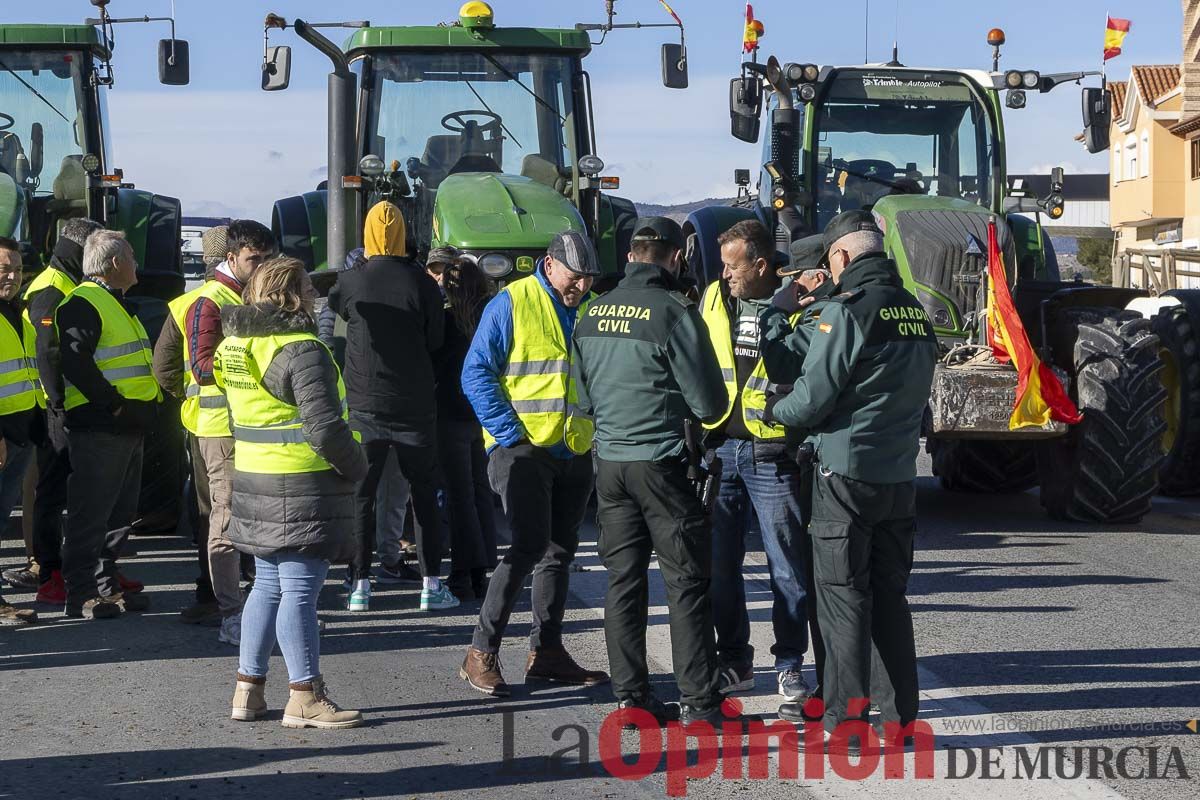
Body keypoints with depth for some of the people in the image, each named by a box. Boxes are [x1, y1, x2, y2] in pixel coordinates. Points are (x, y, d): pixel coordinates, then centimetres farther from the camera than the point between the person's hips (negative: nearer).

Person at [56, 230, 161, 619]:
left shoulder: (116, 305, 21)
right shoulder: (83, 304, -12)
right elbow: (76, 364, -23)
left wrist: (149, 401, 14)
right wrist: (114, 404, -21)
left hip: (128, 428, 10)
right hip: (98, 429, -10)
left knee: (119, 513, 15)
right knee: (89, 515, -7)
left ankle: (106, 585, 24)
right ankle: (81, 595, -4)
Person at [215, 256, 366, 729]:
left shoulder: (238, 343, 11)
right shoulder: (301, 350, -17)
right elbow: (324, 427, -21)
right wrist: (356, 468, -6)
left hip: (254, 479, 9)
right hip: (303, 488, -9)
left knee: (268, 586, 16)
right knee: (300, 592, -4)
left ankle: (248, 690, 19)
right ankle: (305, 699, 1)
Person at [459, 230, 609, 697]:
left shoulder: (588, 310, 11)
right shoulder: (512, 304, -7)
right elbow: (476, 373, -9)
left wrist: (600, 432, 8)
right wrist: (510, 433, -15)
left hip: (575, 450, 7)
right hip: (523, 448, -7)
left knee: (559, 551, 11)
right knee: (529, 545, -15)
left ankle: (546, 651, 21)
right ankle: (481, 653, -10)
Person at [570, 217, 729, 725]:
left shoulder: (594, 313, 6)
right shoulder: (674, 312, -13)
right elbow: (710, 405, -10)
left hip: (609, 460, 6)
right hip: (662, 460, -6)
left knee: (623, 581, 11)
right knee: (687, 583, 1)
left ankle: (629, 696, 13)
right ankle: (698, 701, 2)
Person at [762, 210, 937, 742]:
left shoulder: (847, 309, -14)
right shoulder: (915, 313, 9)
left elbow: (811, 400, -14)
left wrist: (773, 409, 6)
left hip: (846, 474, -7)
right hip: (899, 475, 7)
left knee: (843, 598, 0)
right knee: (890, 596, 13)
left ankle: (846, 719, 1)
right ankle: (901, 714, 16)